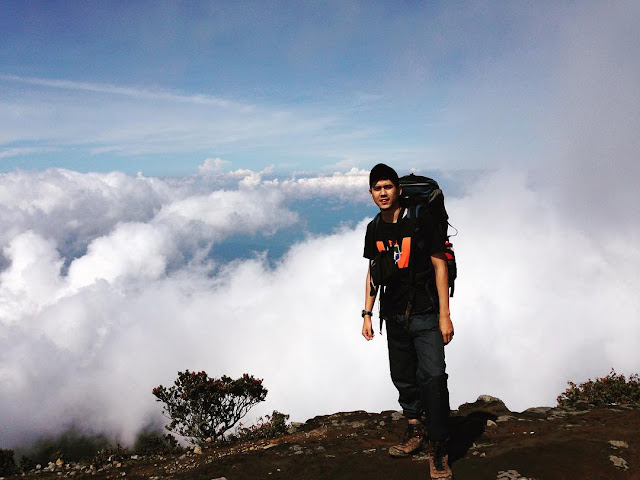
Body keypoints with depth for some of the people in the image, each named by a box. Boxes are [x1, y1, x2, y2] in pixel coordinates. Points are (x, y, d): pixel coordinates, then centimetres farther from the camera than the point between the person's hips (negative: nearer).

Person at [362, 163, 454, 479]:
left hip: (425, 314, -5)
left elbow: (439, 265, -9)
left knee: (433, 377, -12)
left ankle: (438, 448, 3)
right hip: (394, 316, 5)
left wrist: (445, 315, -12)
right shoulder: (374, 229, 6)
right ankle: (415, 431, 33)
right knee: (403, 377, 13)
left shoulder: (421, 220, -10)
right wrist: (367, 314, 11)